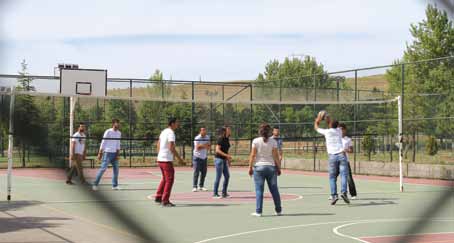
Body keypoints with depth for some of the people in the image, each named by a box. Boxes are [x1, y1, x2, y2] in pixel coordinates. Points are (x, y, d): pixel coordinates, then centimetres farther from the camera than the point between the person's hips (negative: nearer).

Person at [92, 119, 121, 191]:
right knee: (103, 168, -9)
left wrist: (118, 154, 4)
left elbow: (118, 144, 12)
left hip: (114, 153, 6)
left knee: (116, 169, 3)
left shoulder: (119, 133, 10)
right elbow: (103, 143, -8)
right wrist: (100, 153, -11)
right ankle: (95, 184, -1)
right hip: (107, 153, -6)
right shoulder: (108, 132, -8)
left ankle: (115, 185, 12)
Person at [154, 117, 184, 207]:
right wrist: (179, 158, -15)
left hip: (160, 159, 9)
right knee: (169, 180, -3)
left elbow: (158, 145, 19)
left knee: (165, 179, 20)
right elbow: (171, 147, -21)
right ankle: (165, 201, -3)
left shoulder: (163, 132, 14)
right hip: (167, 160, -9)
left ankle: (158, 197, 22)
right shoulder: (171, 133, -14)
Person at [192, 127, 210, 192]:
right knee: (196, 172, -9)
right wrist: (205, 146, -19)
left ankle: (201, 186, 15)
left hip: (204, 157, 6)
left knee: (204, 172, 5)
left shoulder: (207, 137, 7)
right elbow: (197, 147, -20)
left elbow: (208, 146, 8)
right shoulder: (197, 138, -12)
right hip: (197, 157, -6)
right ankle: (194, 187, -6)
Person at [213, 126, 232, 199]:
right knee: (218, 177, -4)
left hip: (224, 160, 9)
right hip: (219, 159, -9)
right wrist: (227, 155, -24)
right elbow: (217, 150, -20)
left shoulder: (227, 139, 11)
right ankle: (215, 194, 5)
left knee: (227, 176, 7)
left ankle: (224, 193, 15)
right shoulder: (220, 139, -15)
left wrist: (228, 160, 19)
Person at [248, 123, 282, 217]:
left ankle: (258, 211, -1)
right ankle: (278, 210, 18)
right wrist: (279, 168, 6)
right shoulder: (273, 142, -1)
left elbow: (253, 155, -5)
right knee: (274, 190, 10)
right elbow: (276, 156, -2)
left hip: (259, 167, -1)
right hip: (271, 167, 2)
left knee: (259, 190, 1)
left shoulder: (256, 141, -4)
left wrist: (250, 167, 1)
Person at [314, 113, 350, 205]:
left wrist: (318, 120, 39)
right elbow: (334, 126, 41)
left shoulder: (327, 132, 5)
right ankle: (343, 192, -24)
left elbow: (316, 127, 24)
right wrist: (329, 120, 49)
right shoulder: (339, 131, 14)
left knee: (332, 177, 3)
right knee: (343, 175, -6)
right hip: (341, 154, 2)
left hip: (332, 156, -1)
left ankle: (334, 195, -9)